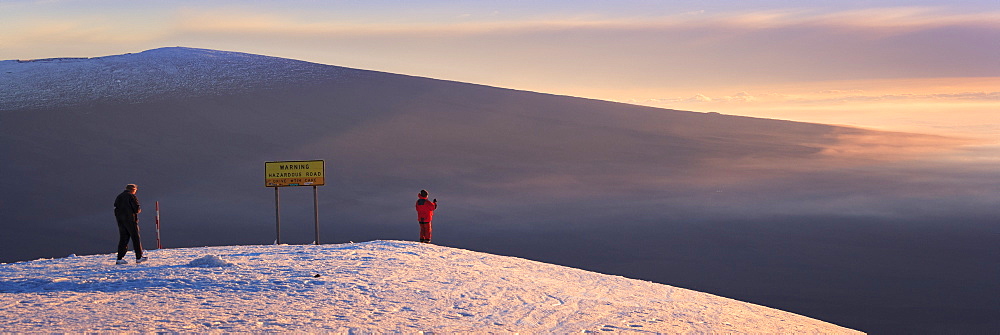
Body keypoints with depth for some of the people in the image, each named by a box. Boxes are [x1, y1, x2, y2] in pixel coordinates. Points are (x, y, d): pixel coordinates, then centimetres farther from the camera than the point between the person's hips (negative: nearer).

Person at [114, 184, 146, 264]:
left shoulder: (119, 197, 14)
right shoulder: (132, 196, -8)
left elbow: (116, 209, 11)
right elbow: (137, 209, -13)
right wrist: (139, 210, 8)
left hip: (120, 221, 6)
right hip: (130, 220, -6)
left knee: (123, 239, 7)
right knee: (136, 238, 3)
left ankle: (120, 258, -1)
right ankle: (139, 257, 6)